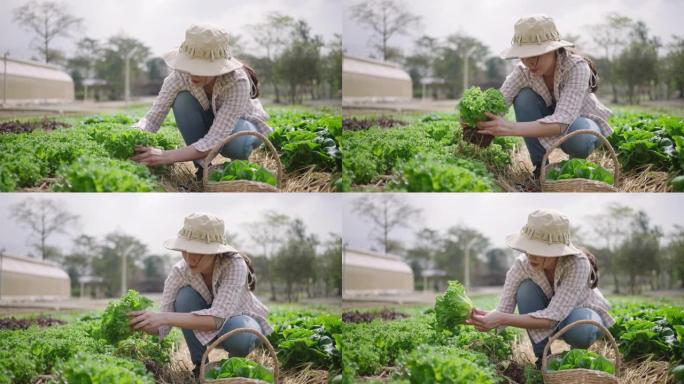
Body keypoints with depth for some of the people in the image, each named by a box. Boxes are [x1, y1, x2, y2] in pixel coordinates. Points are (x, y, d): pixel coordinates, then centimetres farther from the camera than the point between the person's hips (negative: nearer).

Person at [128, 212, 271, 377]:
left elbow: (217, 317, -45)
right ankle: (200, 364, -10)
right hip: (205, 327, 3)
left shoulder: (234, 265, -33)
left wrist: (165, 318, -54)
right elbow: (162, 327, -26)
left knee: (239, 336, -39)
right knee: (185, 296, -28)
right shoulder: (180, 272, -23)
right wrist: (139, 323, -49)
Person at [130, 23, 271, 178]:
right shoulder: (180, 76, -28)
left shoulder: (237, 82, -39)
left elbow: (215, 140, -44)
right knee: (182, 99, -29)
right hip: (207, 123, 3)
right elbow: (152, 118, -27)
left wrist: (167, 156, -55)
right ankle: (203, 166, -14)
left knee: (235, 143, -39)